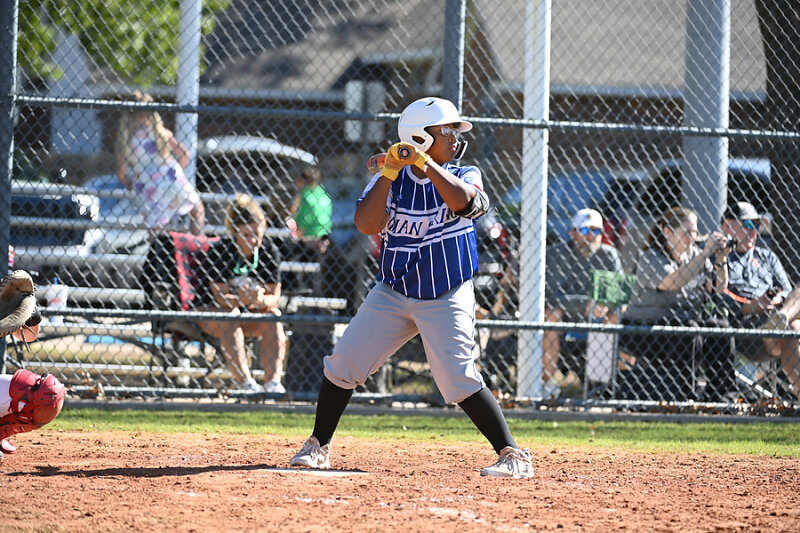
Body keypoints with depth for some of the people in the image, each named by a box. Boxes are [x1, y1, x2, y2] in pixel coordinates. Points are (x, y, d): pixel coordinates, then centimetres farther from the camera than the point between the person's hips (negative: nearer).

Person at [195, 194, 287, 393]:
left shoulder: (269, 251, -7)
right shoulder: (219, 251, -17)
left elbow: (275, 297, -9)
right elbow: (220, 297, -22)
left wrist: (261, 301, -34)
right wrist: (243, 299, -44)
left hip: (250, 316, 3)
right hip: (211, 311, -3)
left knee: (274, 315, -26)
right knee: (231, 315, -35)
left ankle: (273, 381, -33)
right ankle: (245, 382, -43)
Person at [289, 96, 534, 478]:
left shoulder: (464, 177, -2)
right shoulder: (390, 181, 0)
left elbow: (461, 200, -26)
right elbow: (366, 224, -16)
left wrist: (423, 162, -24)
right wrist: (390, 172, -21)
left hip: (447, 300, -3)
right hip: (392, 294, 3)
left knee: (460, 381, -17)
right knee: (342, 365, 1)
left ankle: (513, 455, -12)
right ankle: (318, 446, 19)